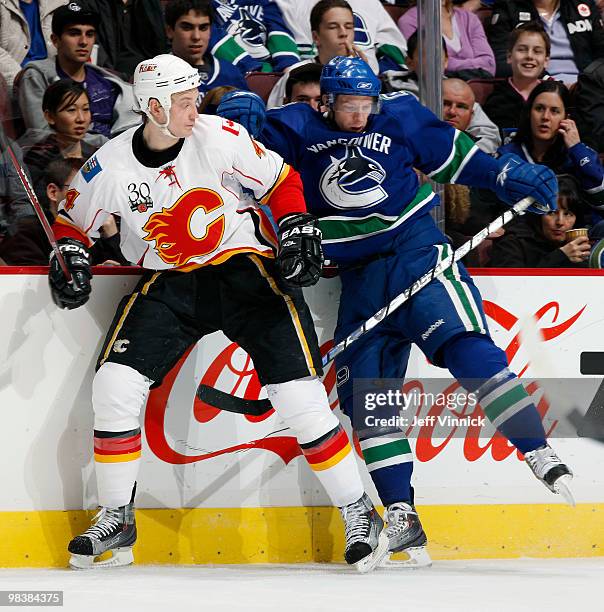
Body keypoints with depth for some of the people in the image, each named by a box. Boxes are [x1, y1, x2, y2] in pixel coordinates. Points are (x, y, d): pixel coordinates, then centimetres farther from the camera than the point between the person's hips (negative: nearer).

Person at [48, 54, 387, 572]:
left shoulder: (220, 137, -12)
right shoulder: (109, 168, -9)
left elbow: (281, 181, 1)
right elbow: (72, 222, 8)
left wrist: (298, 228, -10)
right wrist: (71, 258, -11)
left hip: (244, 270, -2)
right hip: (168, 285, 2)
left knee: (298, 390, -14)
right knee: (115, 382, -14)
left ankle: (359, 514, -2)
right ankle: (117, 520, 3)